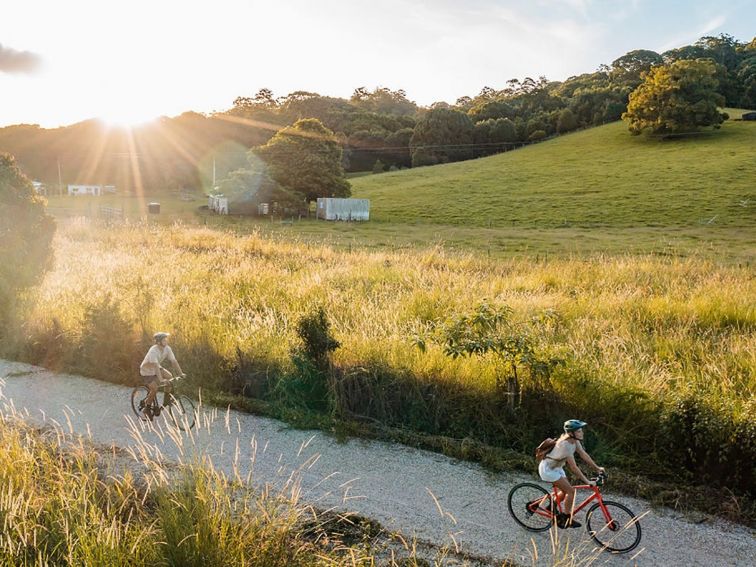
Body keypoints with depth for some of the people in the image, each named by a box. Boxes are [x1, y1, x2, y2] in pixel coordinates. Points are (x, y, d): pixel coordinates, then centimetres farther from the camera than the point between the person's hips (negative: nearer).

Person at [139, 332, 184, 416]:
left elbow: (174, 361, -14)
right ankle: (147, 408, 3)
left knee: (170, 377, -15)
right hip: (147, 371, -6)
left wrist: (181, 374, -21)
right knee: (154, 389, -18)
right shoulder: (153, 351, -33)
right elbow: (155, 366, -41)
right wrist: (161, 379, -49)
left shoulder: (167, 349, -14)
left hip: (157, 368, 6)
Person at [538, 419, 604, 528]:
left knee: (566, 491, 16)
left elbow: (584, 455, 3)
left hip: (556, 467, 9)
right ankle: (566, 520, 4)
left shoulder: (574, 440, -6)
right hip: (548, 469, -9)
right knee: (571, 491, -9)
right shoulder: (565, 445, -32)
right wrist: (587, 481, -27)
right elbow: (574, 467, -31)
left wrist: (597, 468, 0)